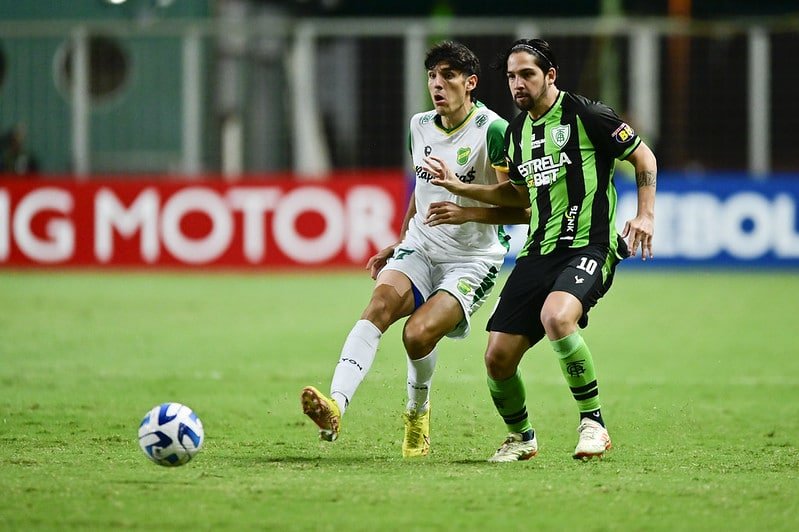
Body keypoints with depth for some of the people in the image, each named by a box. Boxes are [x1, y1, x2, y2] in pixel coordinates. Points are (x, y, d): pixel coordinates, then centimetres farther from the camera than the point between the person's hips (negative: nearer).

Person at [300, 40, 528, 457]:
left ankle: (417, 414, 7)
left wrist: (467, 212, -25)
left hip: (472, 259, -5)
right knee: (381, 301, -26)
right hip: (420, 249, 5)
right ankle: (335, 406, -41)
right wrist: (397, 246, 23)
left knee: (419, 332, -25)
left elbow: (522, 209, -12)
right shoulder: (420, 127, 9)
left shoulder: (493, 131, -12)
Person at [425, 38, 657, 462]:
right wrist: (459, 188, 20)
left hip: (589, 247, -7)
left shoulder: (585, 115, -6)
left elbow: (643, 156, 1)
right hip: (537, 252, 7)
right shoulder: (516, 131, 14)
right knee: (498, 357, -3)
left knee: (556, 316, -36)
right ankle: (521, 438, 25)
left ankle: (593, 423, -19)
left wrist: (645, 214, -10)